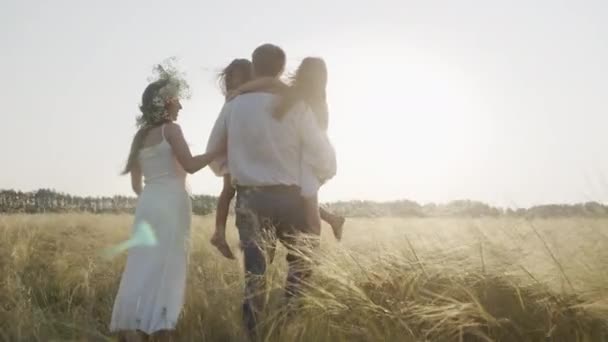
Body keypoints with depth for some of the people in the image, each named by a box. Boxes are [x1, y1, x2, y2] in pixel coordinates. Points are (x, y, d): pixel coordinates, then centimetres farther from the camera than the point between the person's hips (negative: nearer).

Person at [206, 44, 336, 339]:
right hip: (289, 197, -2)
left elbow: (213, 153, 14)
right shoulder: (296, 106, -6)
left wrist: (229, 174, 32)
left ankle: (254, 334, 12)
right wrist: (319, 176, 15)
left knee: (254, 270, 9)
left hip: (249, 197, 2)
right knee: (301, 266, 17)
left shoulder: (234, 106, 4)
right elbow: (324, 158, -6)